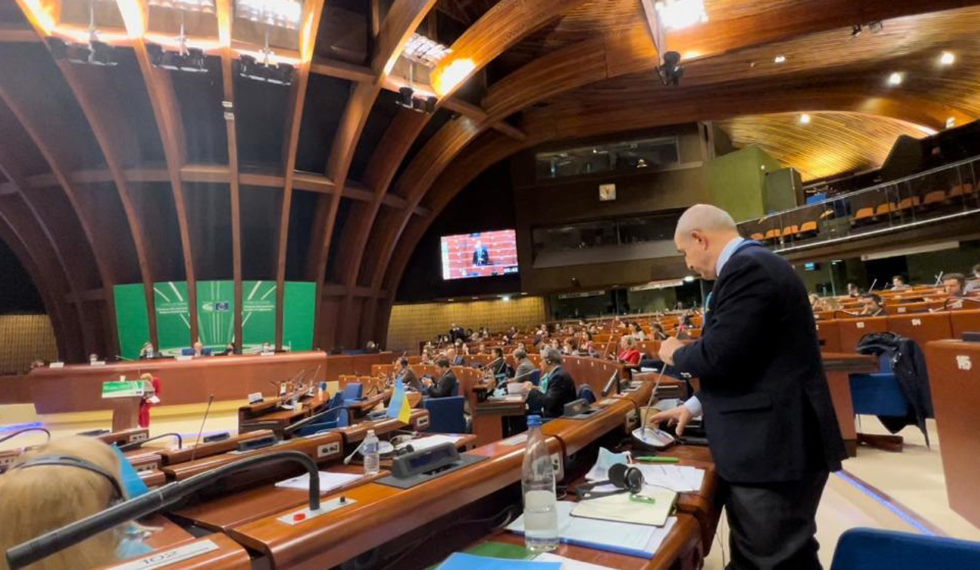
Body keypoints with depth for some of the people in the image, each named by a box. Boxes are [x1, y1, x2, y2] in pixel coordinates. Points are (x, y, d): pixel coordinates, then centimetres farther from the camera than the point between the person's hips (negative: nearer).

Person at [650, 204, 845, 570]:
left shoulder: (745, 268, -20)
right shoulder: (754, 264, 13)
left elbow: (719, 355, -26)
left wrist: (675, 354, -5)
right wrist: (694, 406, 19)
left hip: (773, 446, -10)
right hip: (772, 439, 10)